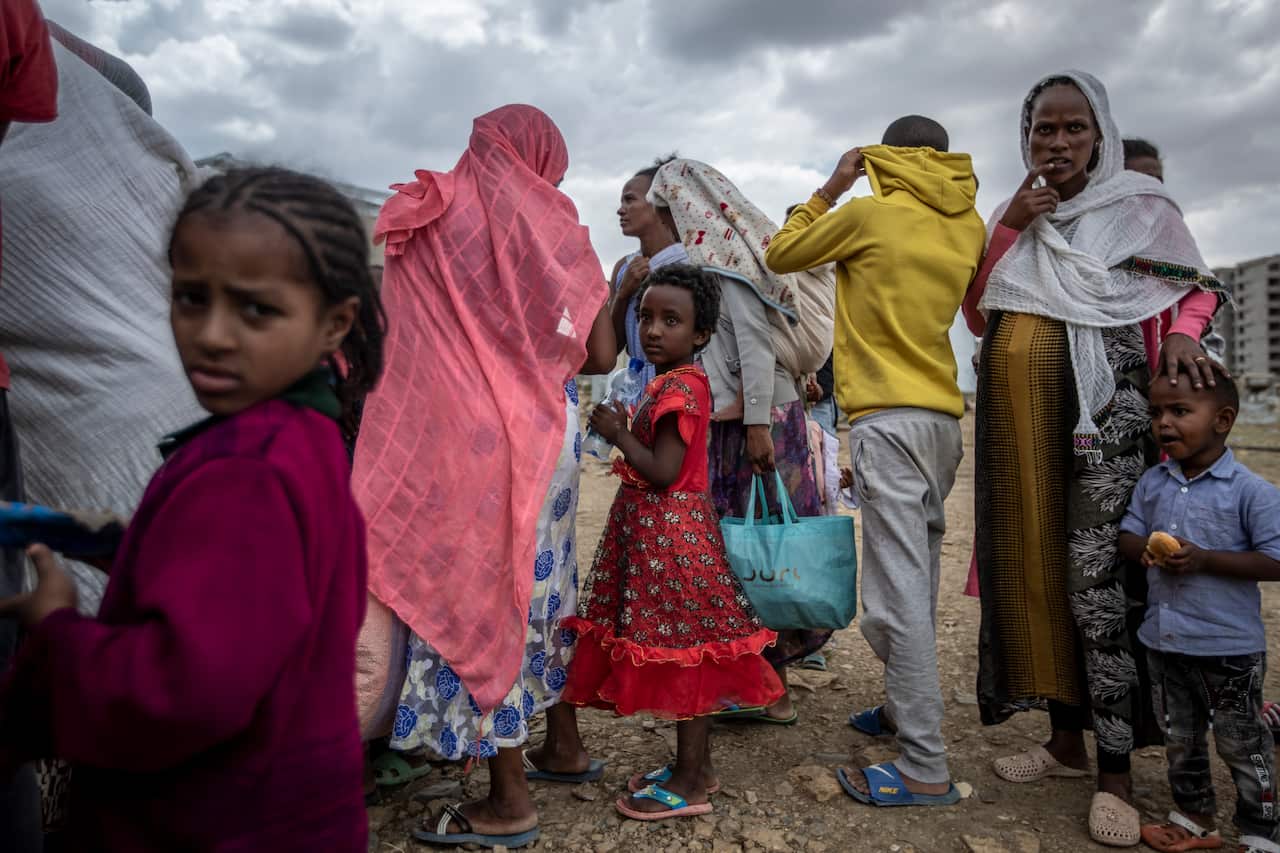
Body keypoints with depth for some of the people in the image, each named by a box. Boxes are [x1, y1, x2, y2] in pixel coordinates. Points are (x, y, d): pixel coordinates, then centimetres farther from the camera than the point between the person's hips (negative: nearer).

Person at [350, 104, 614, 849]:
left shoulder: (428, 219, 0)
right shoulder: (557, 225, 4)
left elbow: (400, 339, -2)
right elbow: (600, 356, 2)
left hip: (464, 437, -3)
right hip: (547, 433, 3)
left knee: (480, 589, 2)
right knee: (540, 582, 17)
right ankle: (564, 745, 33)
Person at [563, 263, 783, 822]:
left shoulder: (678, 385, -17)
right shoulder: (677, 381, 13)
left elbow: (663, 473, -23)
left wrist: (617, 434, -13)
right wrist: (624, 431, 9)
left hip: (669, 533, -10)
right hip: (664, 529, 10)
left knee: (681, 648, -1)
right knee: (685, 649, 16)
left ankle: (689, 783, 12)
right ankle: (697, 765, 29)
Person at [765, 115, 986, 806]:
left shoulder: (873, 212, -4)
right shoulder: (969, 226, 12)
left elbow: (780, 254, 6)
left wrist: (829, 190, 17)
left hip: (889, 418, -8)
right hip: (944, 418, 8)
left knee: (898, 593, -7)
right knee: (917, 580, 19)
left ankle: (925, 771, -3)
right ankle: (904, 709, 34)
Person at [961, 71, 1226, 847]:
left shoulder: (1139, 204, 5)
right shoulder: (1016, 217, 16)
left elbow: (1197, 287, 8)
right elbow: (978, 314, 9)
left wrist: (1180, 336, -13)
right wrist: (1008, 229, -2)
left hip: (1101, 408, -4)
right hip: (1020, 419, 5)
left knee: (1096, 576, -9)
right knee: (1038, 567, 7)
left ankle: (1116, 769, 2)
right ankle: (1067, 737, 21)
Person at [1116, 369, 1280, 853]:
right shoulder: (1151, 483, 1)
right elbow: (1127, 536, 6)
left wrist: (1203, 559, -25)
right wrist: (1148, 550, -16)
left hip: (1228, 645, -5)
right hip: (1163, 640, 6)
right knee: (1180, 739, 20)